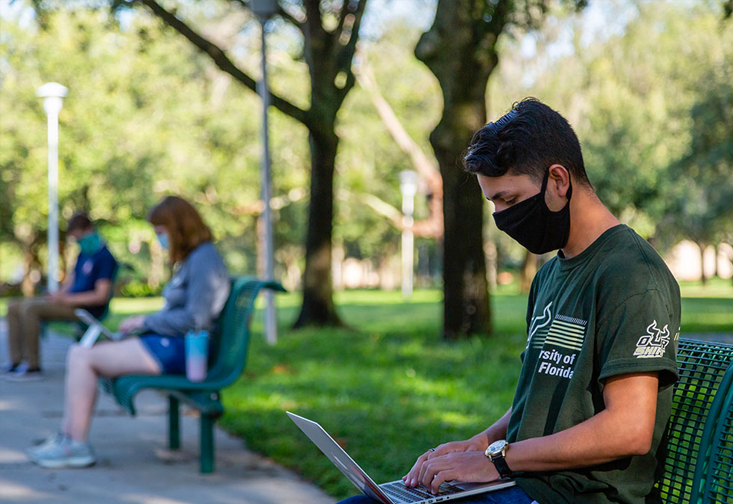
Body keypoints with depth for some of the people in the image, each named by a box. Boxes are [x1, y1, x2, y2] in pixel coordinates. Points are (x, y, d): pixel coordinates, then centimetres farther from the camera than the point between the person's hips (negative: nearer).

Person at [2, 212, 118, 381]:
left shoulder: (105, 257, -10)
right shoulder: (84, 254, 19)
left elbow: (101, 296, -17)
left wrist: (67, 299, -17)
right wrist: (60, 294, 2)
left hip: (86, 309, -10)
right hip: (71, 302, 10)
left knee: (29, 308, -27)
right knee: (14, 306, 2)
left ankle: (33, 367, -24)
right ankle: (16, 363, -6)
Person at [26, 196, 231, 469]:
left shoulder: (204, 259, -13)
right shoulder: (191, 259, 19)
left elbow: (195, 320, -21)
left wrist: (145, 321, -11)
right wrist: (143, 322, 6)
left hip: (178, 349, -11)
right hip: (169, 343, 11)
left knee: (82, 358, -13)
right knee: (78, 353, 4)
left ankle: (78, 446, -9)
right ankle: (67, 436, -1)